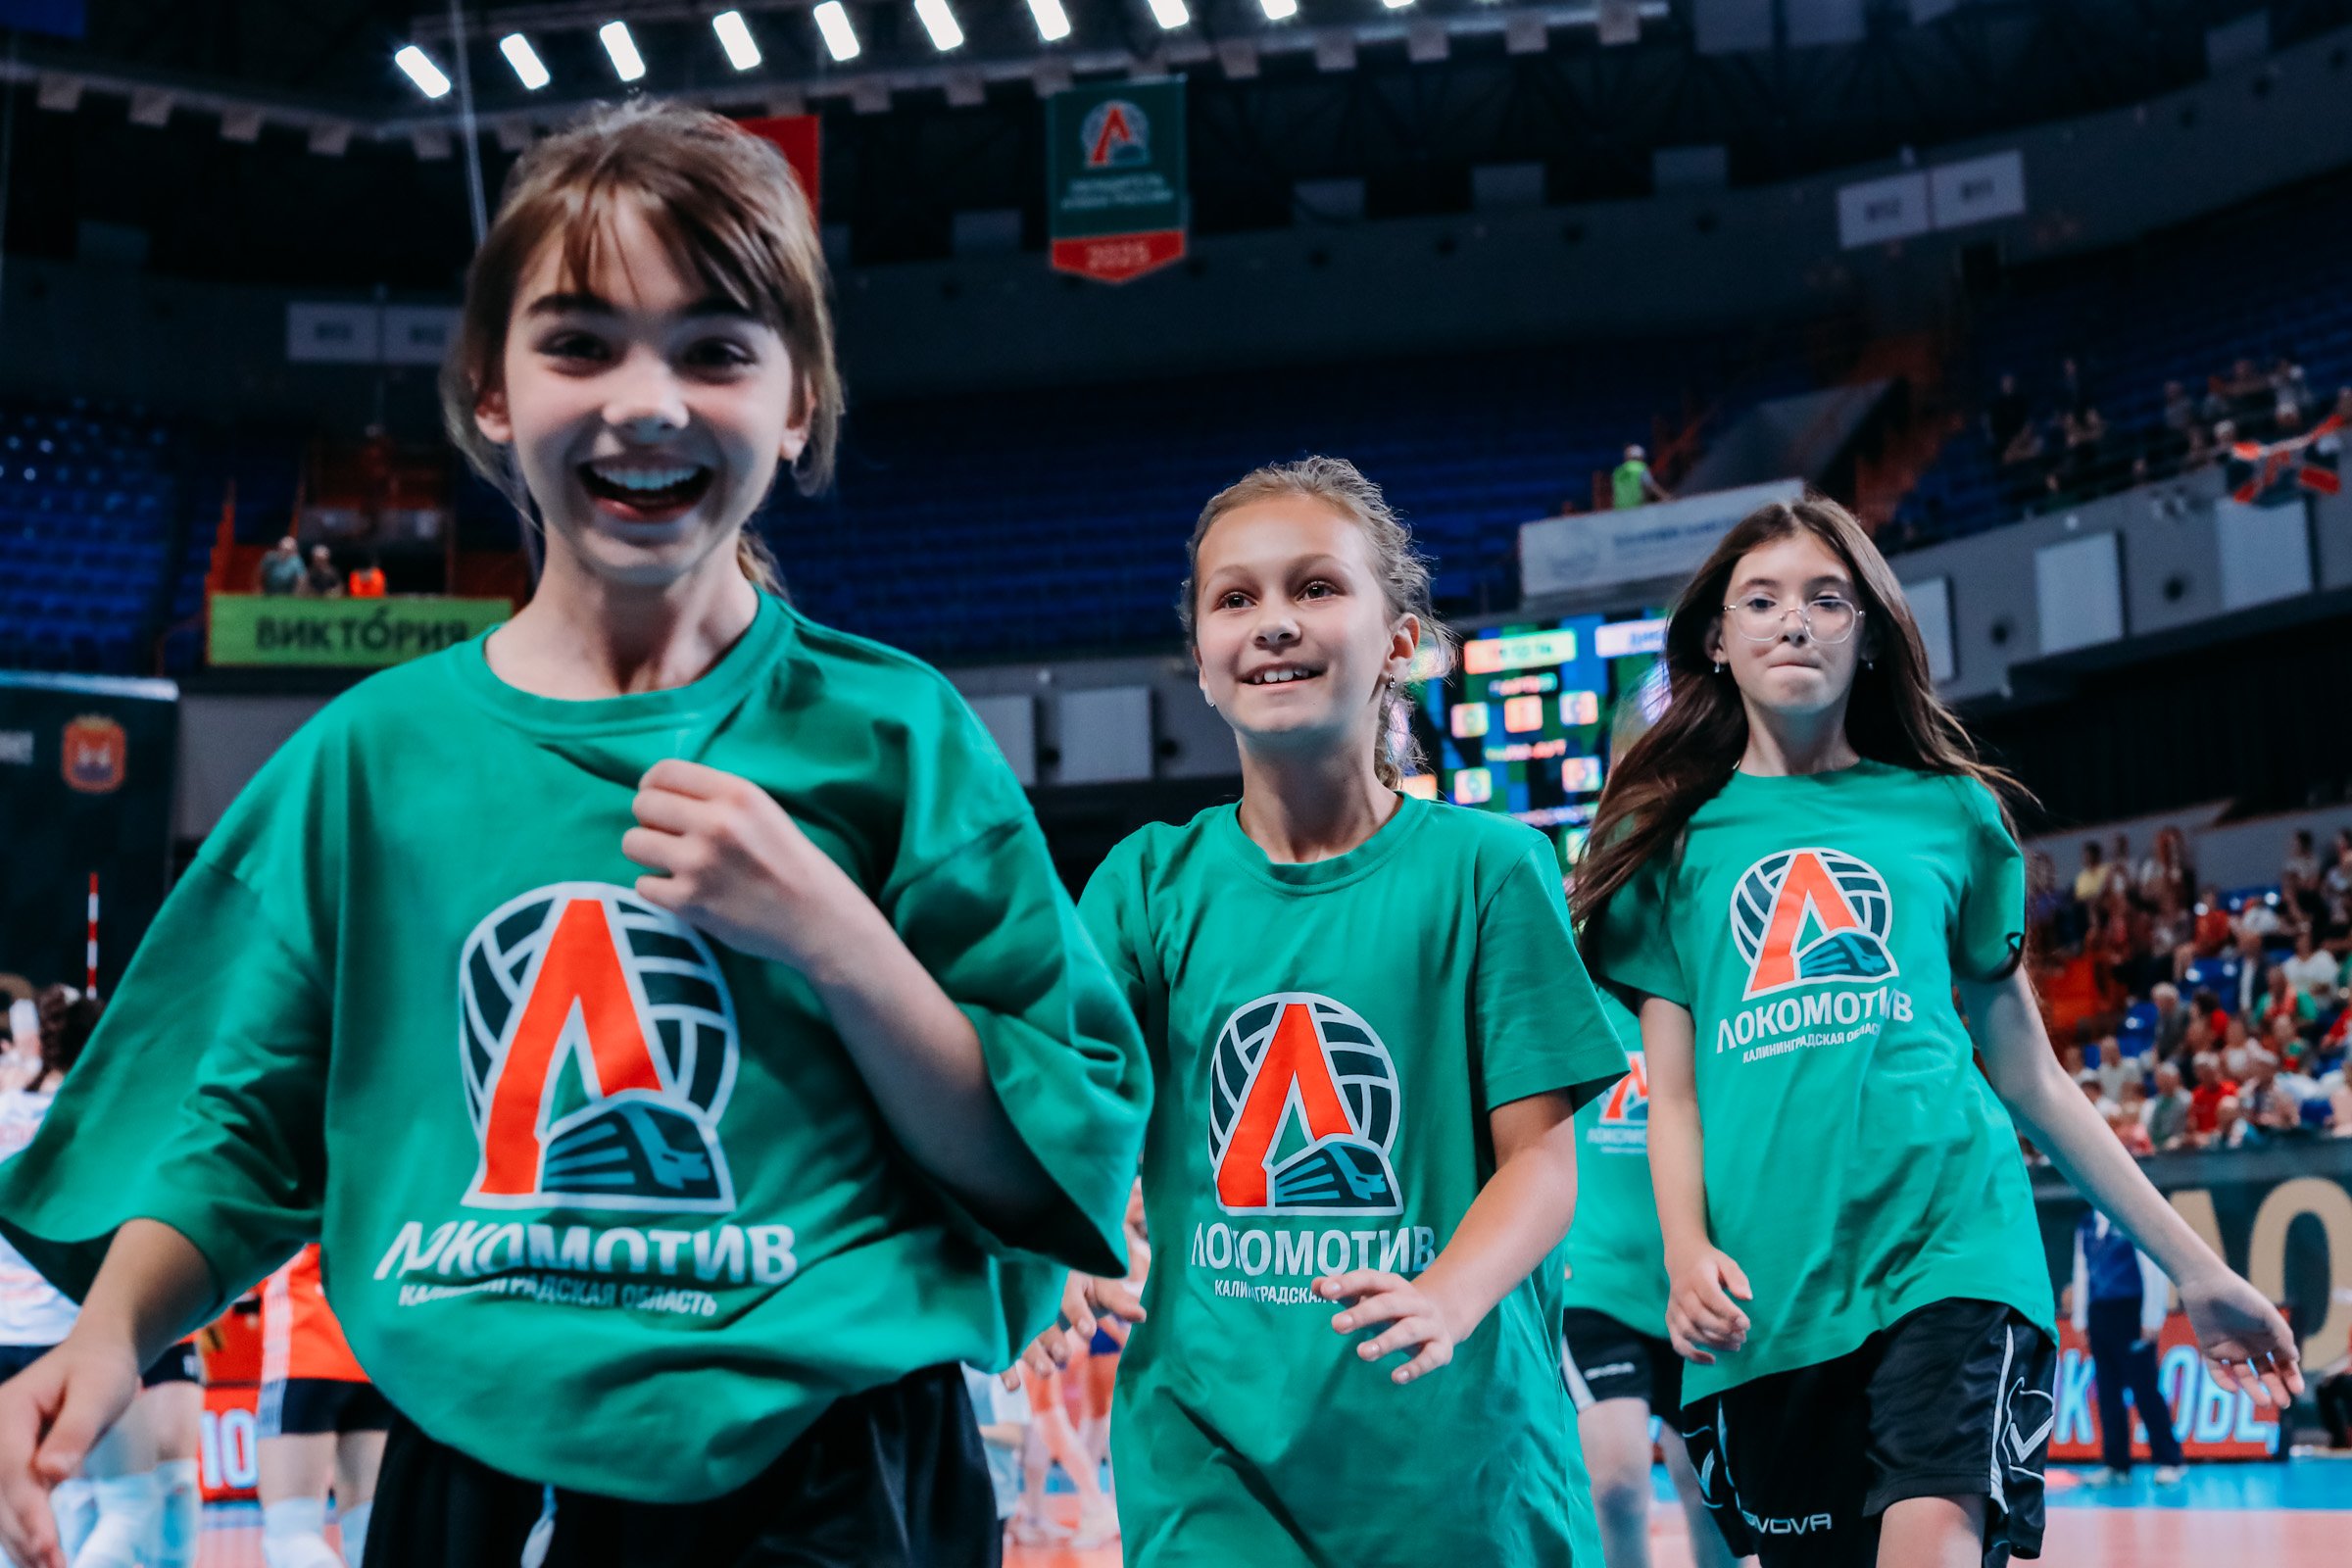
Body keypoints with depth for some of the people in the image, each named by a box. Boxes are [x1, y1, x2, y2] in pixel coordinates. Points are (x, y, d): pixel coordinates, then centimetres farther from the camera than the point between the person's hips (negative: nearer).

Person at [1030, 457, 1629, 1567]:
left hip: (1454, 1434, -1)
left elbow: (1543, 1156, -5)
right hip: (1207, 1433, 1)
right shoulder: (1149, 881, 5)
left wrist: (1446, 1296, -24)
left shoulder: (1485, 867, -1)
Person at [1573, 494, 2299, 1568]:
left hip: (1946, 1239, -1)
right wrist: (1685, 1250, -9)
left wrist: (2193, 1266, 15)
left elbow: (2029, 1073, 17)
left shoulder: (1949, 812, 14)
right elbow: (1673, 1087, 9)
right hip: (1769, 1279, 1)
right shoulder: (1677, 835, 13)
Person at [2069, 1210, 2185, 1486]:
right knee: (2107, 1391, 5)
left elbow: (2154, 1270, -7)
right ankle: (2115, 1464, 9)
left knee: (2144, 1388, -6)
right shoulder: (2086, 1224, 13)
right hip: (2098, 1315, 6)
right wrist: (2080, 1318, 14)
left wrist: (2152, 1319, -11)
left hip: (2130, 1312, -6)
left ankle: (2170, 1462, 1)